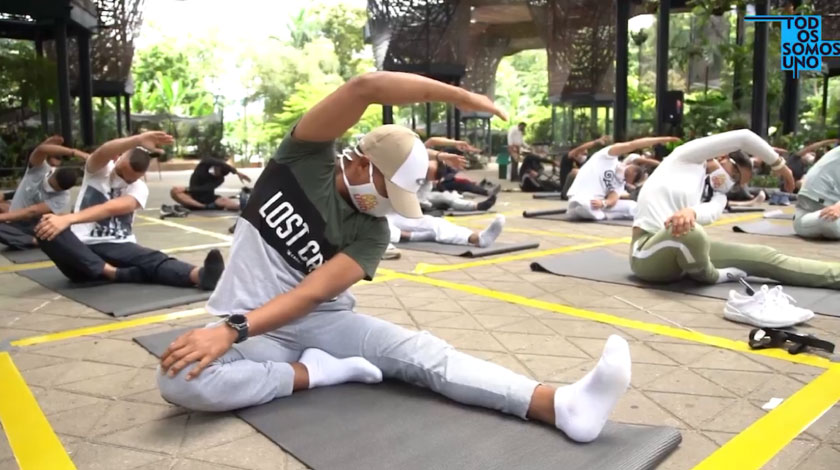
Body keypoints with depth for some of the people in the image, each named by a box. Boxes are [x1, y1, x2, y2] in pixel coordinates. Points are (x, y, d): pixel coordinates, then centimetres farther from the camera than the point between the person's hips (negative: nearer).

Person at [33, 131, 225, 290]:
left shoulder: (139, 188, 1)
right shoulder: (98, 170, 3)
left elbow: (110, 208, -19)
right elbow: (103, 152, -23)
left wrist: (68, 219, -34)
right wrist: (138, 140, -43)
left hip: (118, 248, 0)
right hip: (81, 248, 1)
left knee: (153, 260, -32)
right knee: (46, 230, -32)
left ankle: (199, 275, -62)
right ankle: (114, 273, -40)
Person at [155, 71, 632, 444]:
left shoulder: (372, 232, -6)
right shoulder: (307, 158, -8)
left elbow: (314, 292, -20)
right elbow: (366, 87, -23)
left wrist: (231, 331, -32)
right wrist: (462, 95, -27)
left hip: (322, 320, 1)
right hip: (252, 324, 0)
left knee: (419, 350, -22)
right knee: (181, 380, -32)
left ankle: (562, 406, -34)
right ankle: (316, 372, -19)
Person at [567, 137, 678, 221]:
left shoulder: (620, 182, 13)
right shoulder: (608, 156, -3)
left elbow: (613, 199, -5)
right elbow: (633, 145, -16)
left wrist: (603, 203, -29)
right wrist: (661, 139, -17)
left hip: (599, 203, 6)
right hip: (580, 200, -6)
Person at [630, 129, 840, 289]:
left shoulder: (717, 196, 15)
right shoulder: (688, 156, 1)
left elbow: (711, 212, -12)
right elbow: (744, 137, -5)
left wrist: (691, 212, -35)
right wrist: (779, 165, 5)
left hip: (682, 249, 6)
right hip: (649, 251, -6)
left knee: (761, 255, -2)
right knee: (690, 232, -39)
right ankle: (710, 275, -9)